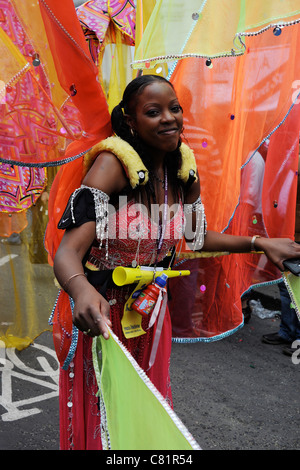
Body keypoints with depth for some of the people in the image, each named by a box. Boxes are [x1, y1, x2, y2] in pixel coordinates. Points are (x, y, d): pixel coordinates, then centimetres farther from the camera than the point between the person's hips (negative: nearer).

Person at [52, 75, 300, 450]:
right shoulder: (114, 163, -23)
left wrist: (259, 243, 2)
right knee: (101, 421, 13)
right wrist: (82, 291, -52)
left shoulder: (184, 171, -5)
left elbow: (195, 236, 11)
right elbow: (68, 253, -30)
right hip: (102, 314, -5)